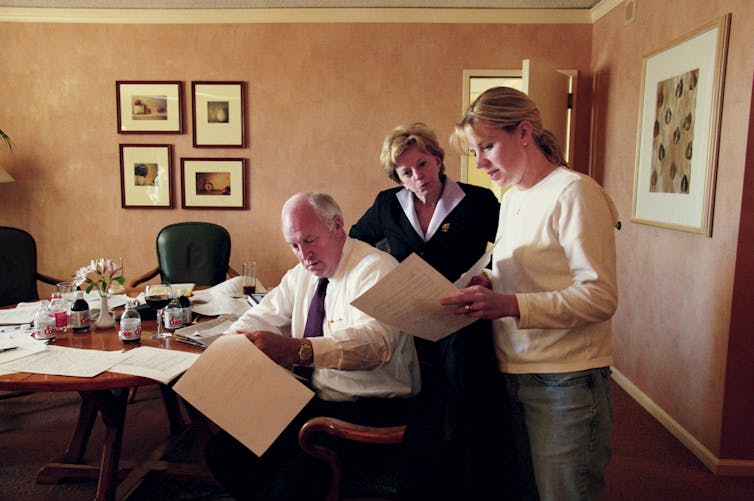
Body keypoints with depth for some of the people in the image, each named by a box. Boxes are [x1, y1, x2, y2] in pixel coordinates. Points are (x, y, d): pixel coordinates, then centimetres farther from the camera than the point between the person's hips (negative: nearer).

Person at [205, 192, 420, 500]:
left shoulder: (375, 269, -14)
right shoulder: (302, 274, 12)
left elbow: (375, 342, -30)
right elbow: (264, 316, 16)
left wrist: (297, 350, -45)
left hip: (370, 407, -7)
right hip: (315, 399, 7)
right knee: (222, 451, -7)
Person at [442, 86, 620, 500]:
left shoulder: (574, 193, -13)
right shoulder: (510, 199, 12)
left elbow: (600, 297, -18)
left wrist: (509, 305, -27)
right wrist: (483, 287, -2)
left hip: (565, 382, -7)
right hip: (512, 374, 7)